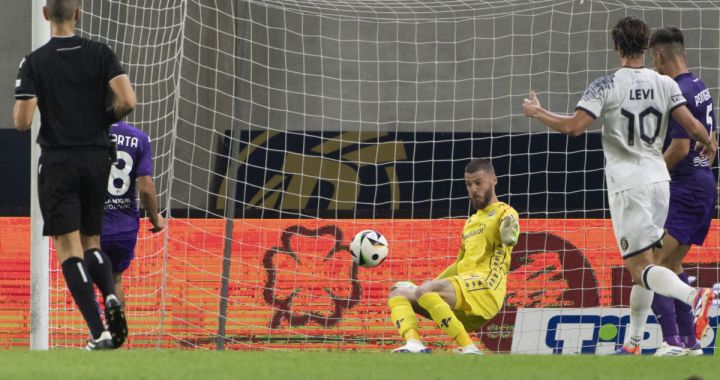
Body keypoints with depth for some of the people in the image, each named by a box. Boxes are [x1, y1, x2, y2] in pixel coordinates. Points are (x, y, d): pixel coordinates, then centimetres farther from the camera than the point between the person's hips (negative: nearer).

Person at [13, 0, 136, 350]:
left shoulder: (34, 62, -6)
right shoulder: (100, 54, 0)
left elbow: (22, 122, -12)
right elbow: (128, 101, -11)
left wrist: (18, 104, 11)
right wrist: (104, 119, 9)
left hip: (57, 162, -3)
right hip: (96, 160, 3)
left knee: (68, 249, -3)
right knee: (90, 242, 19)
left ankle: (99, 333, -16)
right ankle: (110, 296, -11)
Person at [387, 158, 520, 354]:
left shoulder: (504, 213, 2)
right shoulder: (471, 222, 28)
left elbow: (509, 239, -21)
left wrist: (509, 235, -45)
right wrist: (431, 284, 27)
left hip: (486, 287, -9)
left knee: (424, 292, -32)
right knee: (398, 293, 0)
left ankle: (470, 349, -31)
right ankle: (414, 343, -27)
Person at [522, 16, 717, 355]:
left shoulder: (605, 86, -8)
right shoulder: (665, 85, 2)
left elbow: (575, 126, -16)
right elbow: (692, 126, -3)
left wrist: (537, 113, 0)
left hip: (627, 184, -5)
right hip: (659, 178, 5)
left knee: (641, 267, -9)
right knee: (642, 267, 16)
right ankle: (633, 343, 19)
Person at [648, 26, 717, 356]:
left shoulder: (678, 93, -16)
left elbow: (680, 147, -20)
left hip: (684, 189, -10)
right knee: (671, 265, 17)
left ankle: (672, 341, -24)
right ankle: (689, 341, 18)